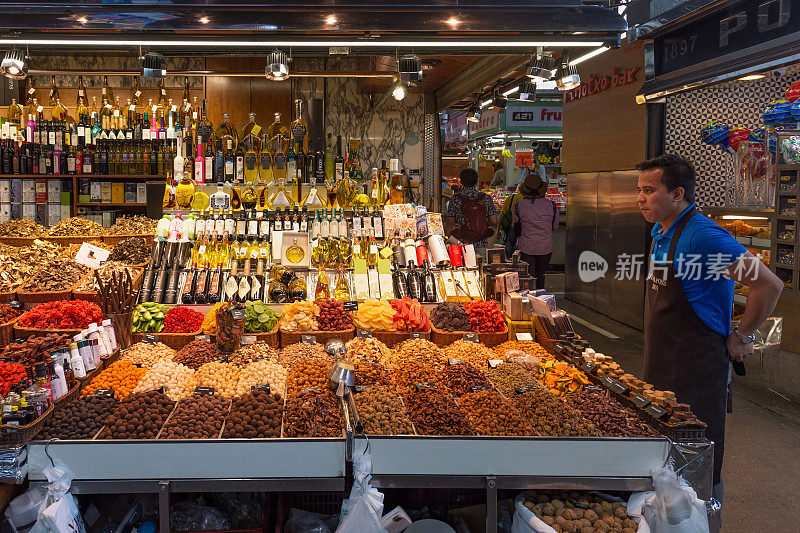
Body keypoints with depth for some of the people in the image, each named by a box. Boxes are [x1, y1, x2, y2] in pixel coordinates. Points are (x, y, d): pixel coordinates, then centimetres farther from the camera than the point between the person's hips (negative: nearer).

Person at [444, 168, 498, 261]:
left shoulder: (456, 199, -5)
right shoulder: (486, 198, 1)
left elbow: (450, 223, -2)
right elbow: (494, 221, 1)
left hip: (461, 244, -2)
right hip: (480, 245, 2)